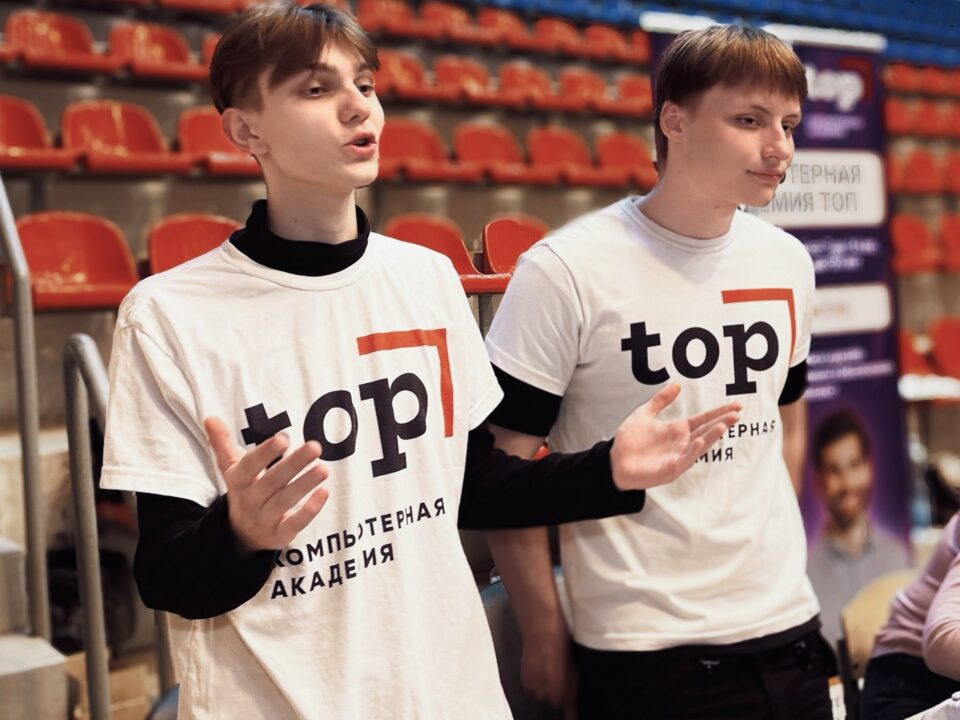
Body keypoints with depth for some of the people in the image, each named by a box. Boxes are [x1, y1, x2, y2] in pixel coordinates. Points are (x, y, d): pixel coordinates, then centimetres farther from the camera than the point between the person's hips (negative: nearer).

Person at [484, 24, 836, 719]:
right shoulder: (566, 270, -14)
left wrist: (773, 551, 14)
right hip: (643, 653, -5)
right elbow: (506, 464, -11)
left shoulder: (788, 262, 3)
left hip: (787, 629, 5)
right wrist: (545, 634, -8)